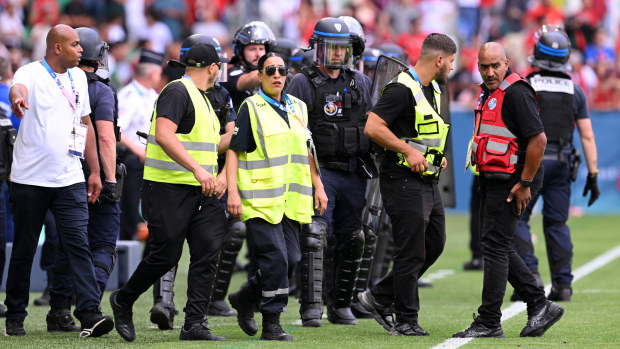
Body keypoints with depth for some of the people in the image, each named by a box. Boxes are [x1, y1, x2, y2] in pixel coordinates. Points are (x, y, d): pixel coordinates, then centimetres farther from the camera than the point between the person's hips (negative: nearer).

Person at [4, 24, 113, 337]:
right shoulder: (31, 73, -6)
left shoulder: (78, 78, 13)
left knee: (78, 245, -8)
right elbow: (18, 88, -31)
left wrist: (95, 171, 16)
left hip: (69, 181, 4)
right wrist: (18, 98, -57)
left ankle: (89, 314, -14)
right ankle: (15, 317, 16)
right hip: (30, 179, -4)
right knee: (23, 250, 5)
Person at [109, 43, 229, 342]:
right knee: (166, 255, -6)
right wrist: (197, 169, -30)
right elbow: (164, 135, -24)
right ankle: (123, 301, 18)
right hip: (168, 187, -9)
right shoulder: (178, 91, -11)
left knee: (208, 250, -4)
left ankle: (195, 324, -4)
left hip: (200, 189, 9)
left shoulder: (202, 99, 21)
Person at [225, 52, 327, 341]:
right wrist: (233, 191, -13)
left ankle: (245, 298, 25)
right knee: (275, 259, -12)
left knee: (291, 260, 4)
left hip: (291, 200, 6)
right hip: (261, 200, -6)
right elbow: (234, 151, -5)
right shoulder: (251, 108, -2)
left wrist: (318, 187, 18)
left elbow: (306, 151, 24)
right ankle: (271, 324, -3)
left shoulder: (298, 108, 16)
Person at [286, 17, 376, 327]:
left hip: (353, 173, 5)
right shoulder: (303, 83, -2)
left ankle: (340, 305, 18)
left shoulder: (359, 83, 12)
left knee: (350, 240, 8)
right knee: (315, 237, -16)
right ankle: (311, 307, -16)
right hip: (319, 171, -5)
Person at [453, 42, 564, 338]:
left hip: (510, 180, -10)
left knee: (495, 245, -8)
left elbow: (538, 139, -21)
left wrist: (524, 183, -19)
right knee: (497, 247, 12)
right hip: (491, 180, 10)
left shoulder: (516, 93, -17)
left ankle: (489, 322, -4)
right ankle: (539, 306, 17)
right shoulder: (488, 92, 14)